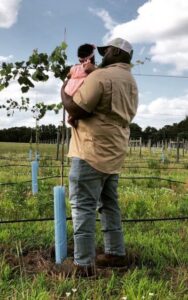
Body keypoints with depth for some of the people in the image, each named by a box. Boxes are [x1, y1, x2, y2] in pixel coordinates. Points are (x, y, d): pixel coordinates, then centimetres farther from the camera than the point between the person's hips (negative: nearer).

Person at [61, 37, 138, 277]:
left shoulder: (101, 75, -12)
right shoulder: (131, 82, 18)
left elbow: (75, 110, -16)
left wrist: (63, 92, 2)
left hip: (92, 152, -9)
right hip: (114, 153, 9)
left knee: (83, 206, -4)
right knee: (109, 204, 16)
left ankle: (83, 264, 1)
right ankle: (116, 254, 23)